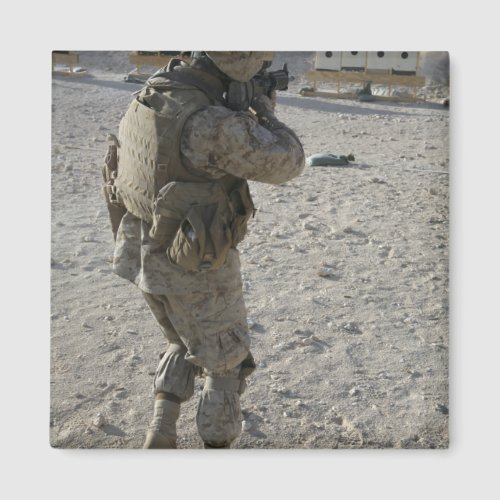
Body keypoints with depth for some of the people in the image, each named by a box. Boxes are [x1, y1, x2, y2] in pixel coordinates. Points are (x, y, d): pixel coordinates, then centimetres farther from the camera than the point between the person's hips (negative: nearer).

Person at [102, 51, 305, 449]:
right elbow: (286, 162, -17)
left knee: (184, 344, 30)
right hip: (197, 267, -8)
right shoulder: (211, 123, -27)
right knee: (226, 363, 14)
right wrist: (262, 110, -1)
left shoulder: (153, 93, -1)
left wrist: (240, 108, 12)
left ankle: (161, 432, 27)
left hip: (145, 255, 8)